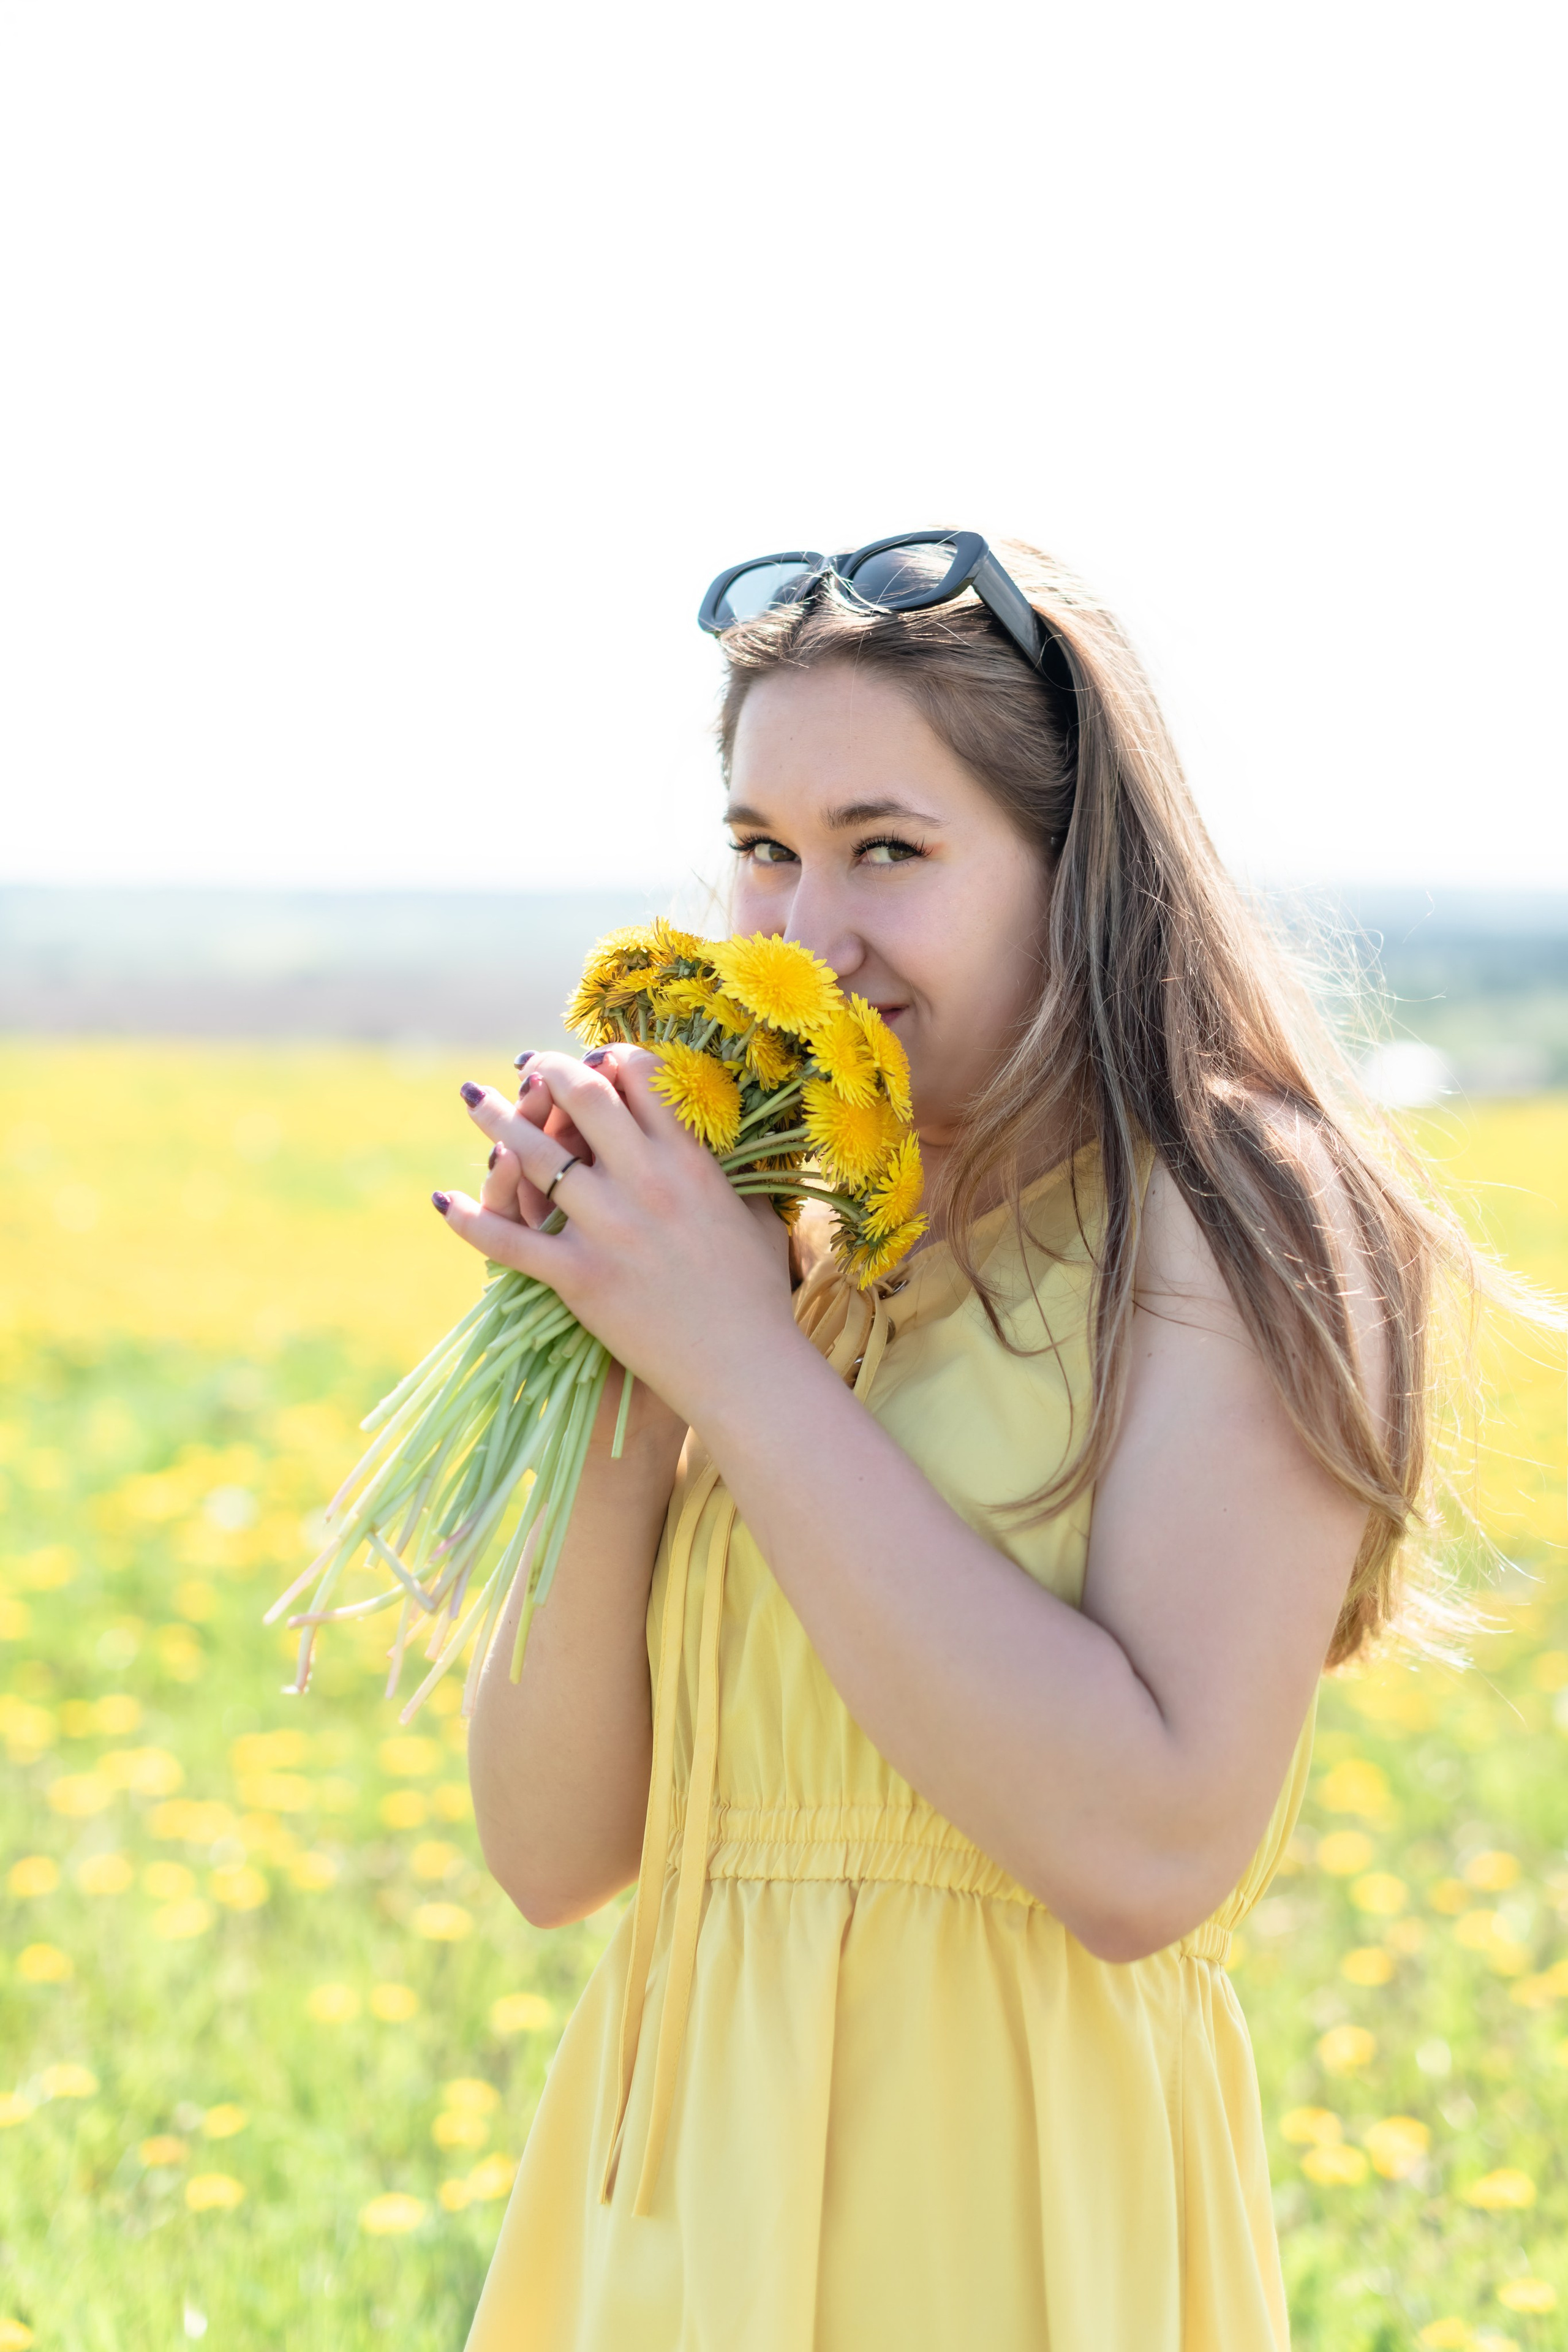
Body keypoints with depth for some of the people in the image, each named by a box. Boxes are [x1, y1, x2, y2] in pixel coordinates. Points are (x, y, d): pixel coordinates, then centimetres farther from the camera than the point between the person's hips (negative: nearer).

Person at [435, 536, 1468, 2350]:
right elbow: (551, 1856, 2)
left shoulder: (1225, 1228, -10)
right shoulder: (788, 1244, 6)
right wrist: (616, 1396, -11)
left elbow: (1152, 1854, -23)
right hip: (679, 2188, 6)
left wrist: (744, 1370, -19)